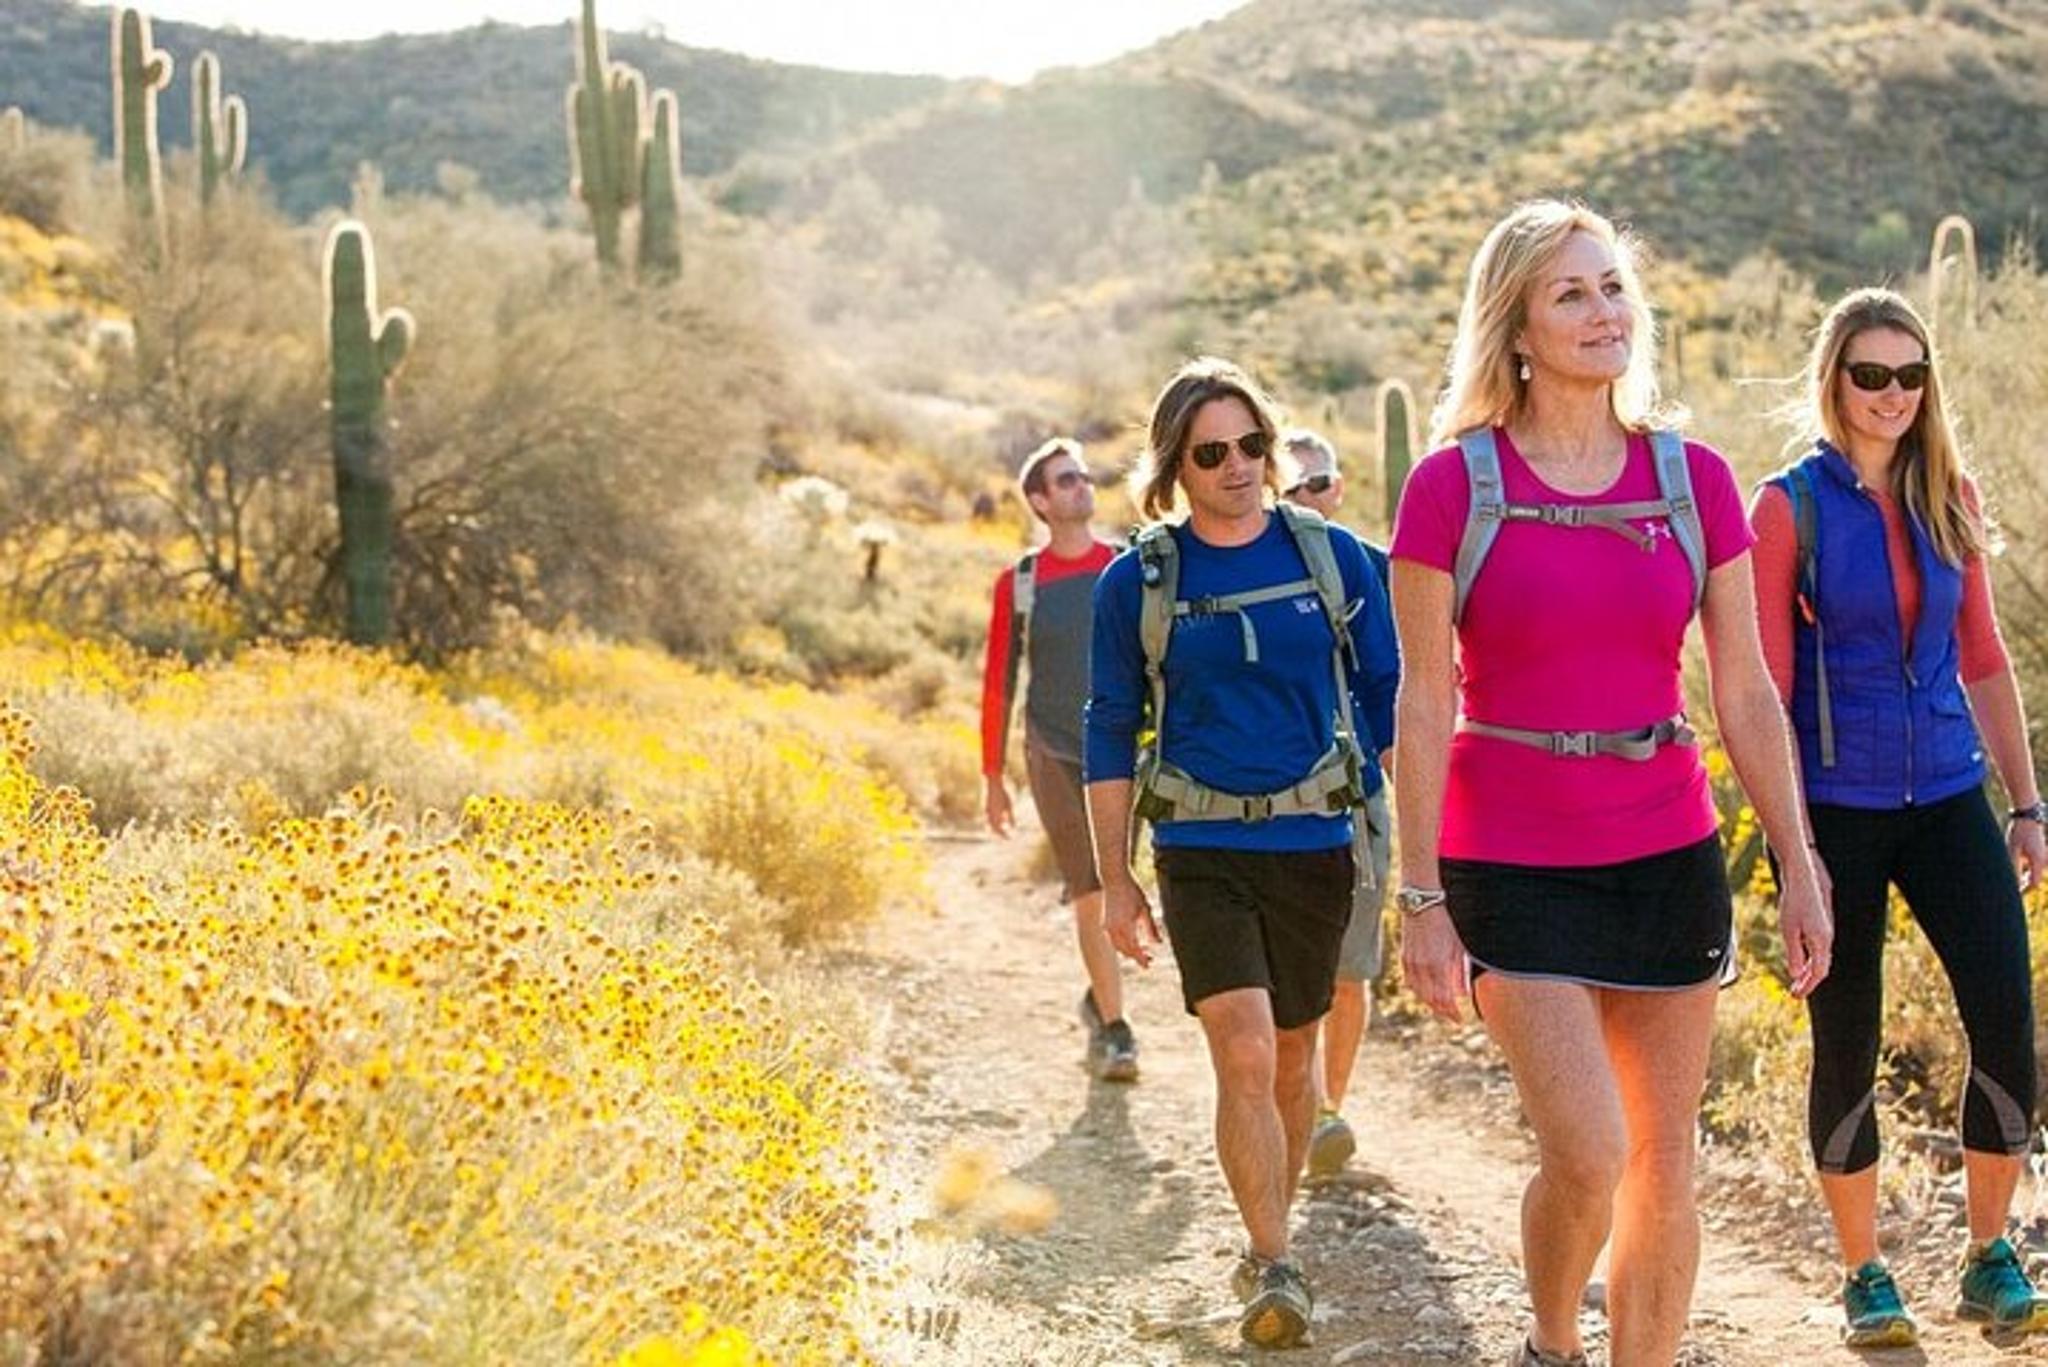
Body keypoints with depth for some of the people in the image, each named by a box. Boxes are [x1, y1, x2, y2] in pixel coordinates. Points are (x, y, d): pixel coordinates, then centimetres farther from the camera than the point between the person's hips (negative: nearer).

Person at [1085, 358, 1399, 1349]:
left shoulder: (1332, 557, 2)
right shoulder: (1137, 583, 0)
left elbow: (1388, 697, 7)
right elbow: (1110, 735, 6)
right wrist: (1114, 882, 4)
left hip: (1315, 847, 2)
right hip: (1203, 851, -2)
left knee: (1289, 1056, 13)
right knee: (1244, 1056, -16)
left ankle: (1266, 1241, 31)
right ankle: (1276, 1271, -9)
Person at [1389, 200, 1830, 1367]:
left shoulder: (1694, 479, 2)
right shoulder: (1453, 486, -7)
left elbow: (1748, 694, 6)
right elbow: (1424, 707, -6)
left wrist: (1800, 869, 3)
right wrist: (1424, 899, -8)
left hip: (1668, 853, 4)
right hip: (1512, 861, -3)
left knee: (1664, 1163, 7)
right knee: (1587, 1154, -12)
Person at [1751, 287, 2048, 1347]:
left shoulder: (1949, 498, 7)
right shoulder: (1791, 505, -5)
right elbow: (1765, 689, -7)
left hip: (1945, 798, 4)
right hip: (1837, 808, -3)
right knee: (1847, 1044, 4)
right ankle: (1864, 1278, 19)